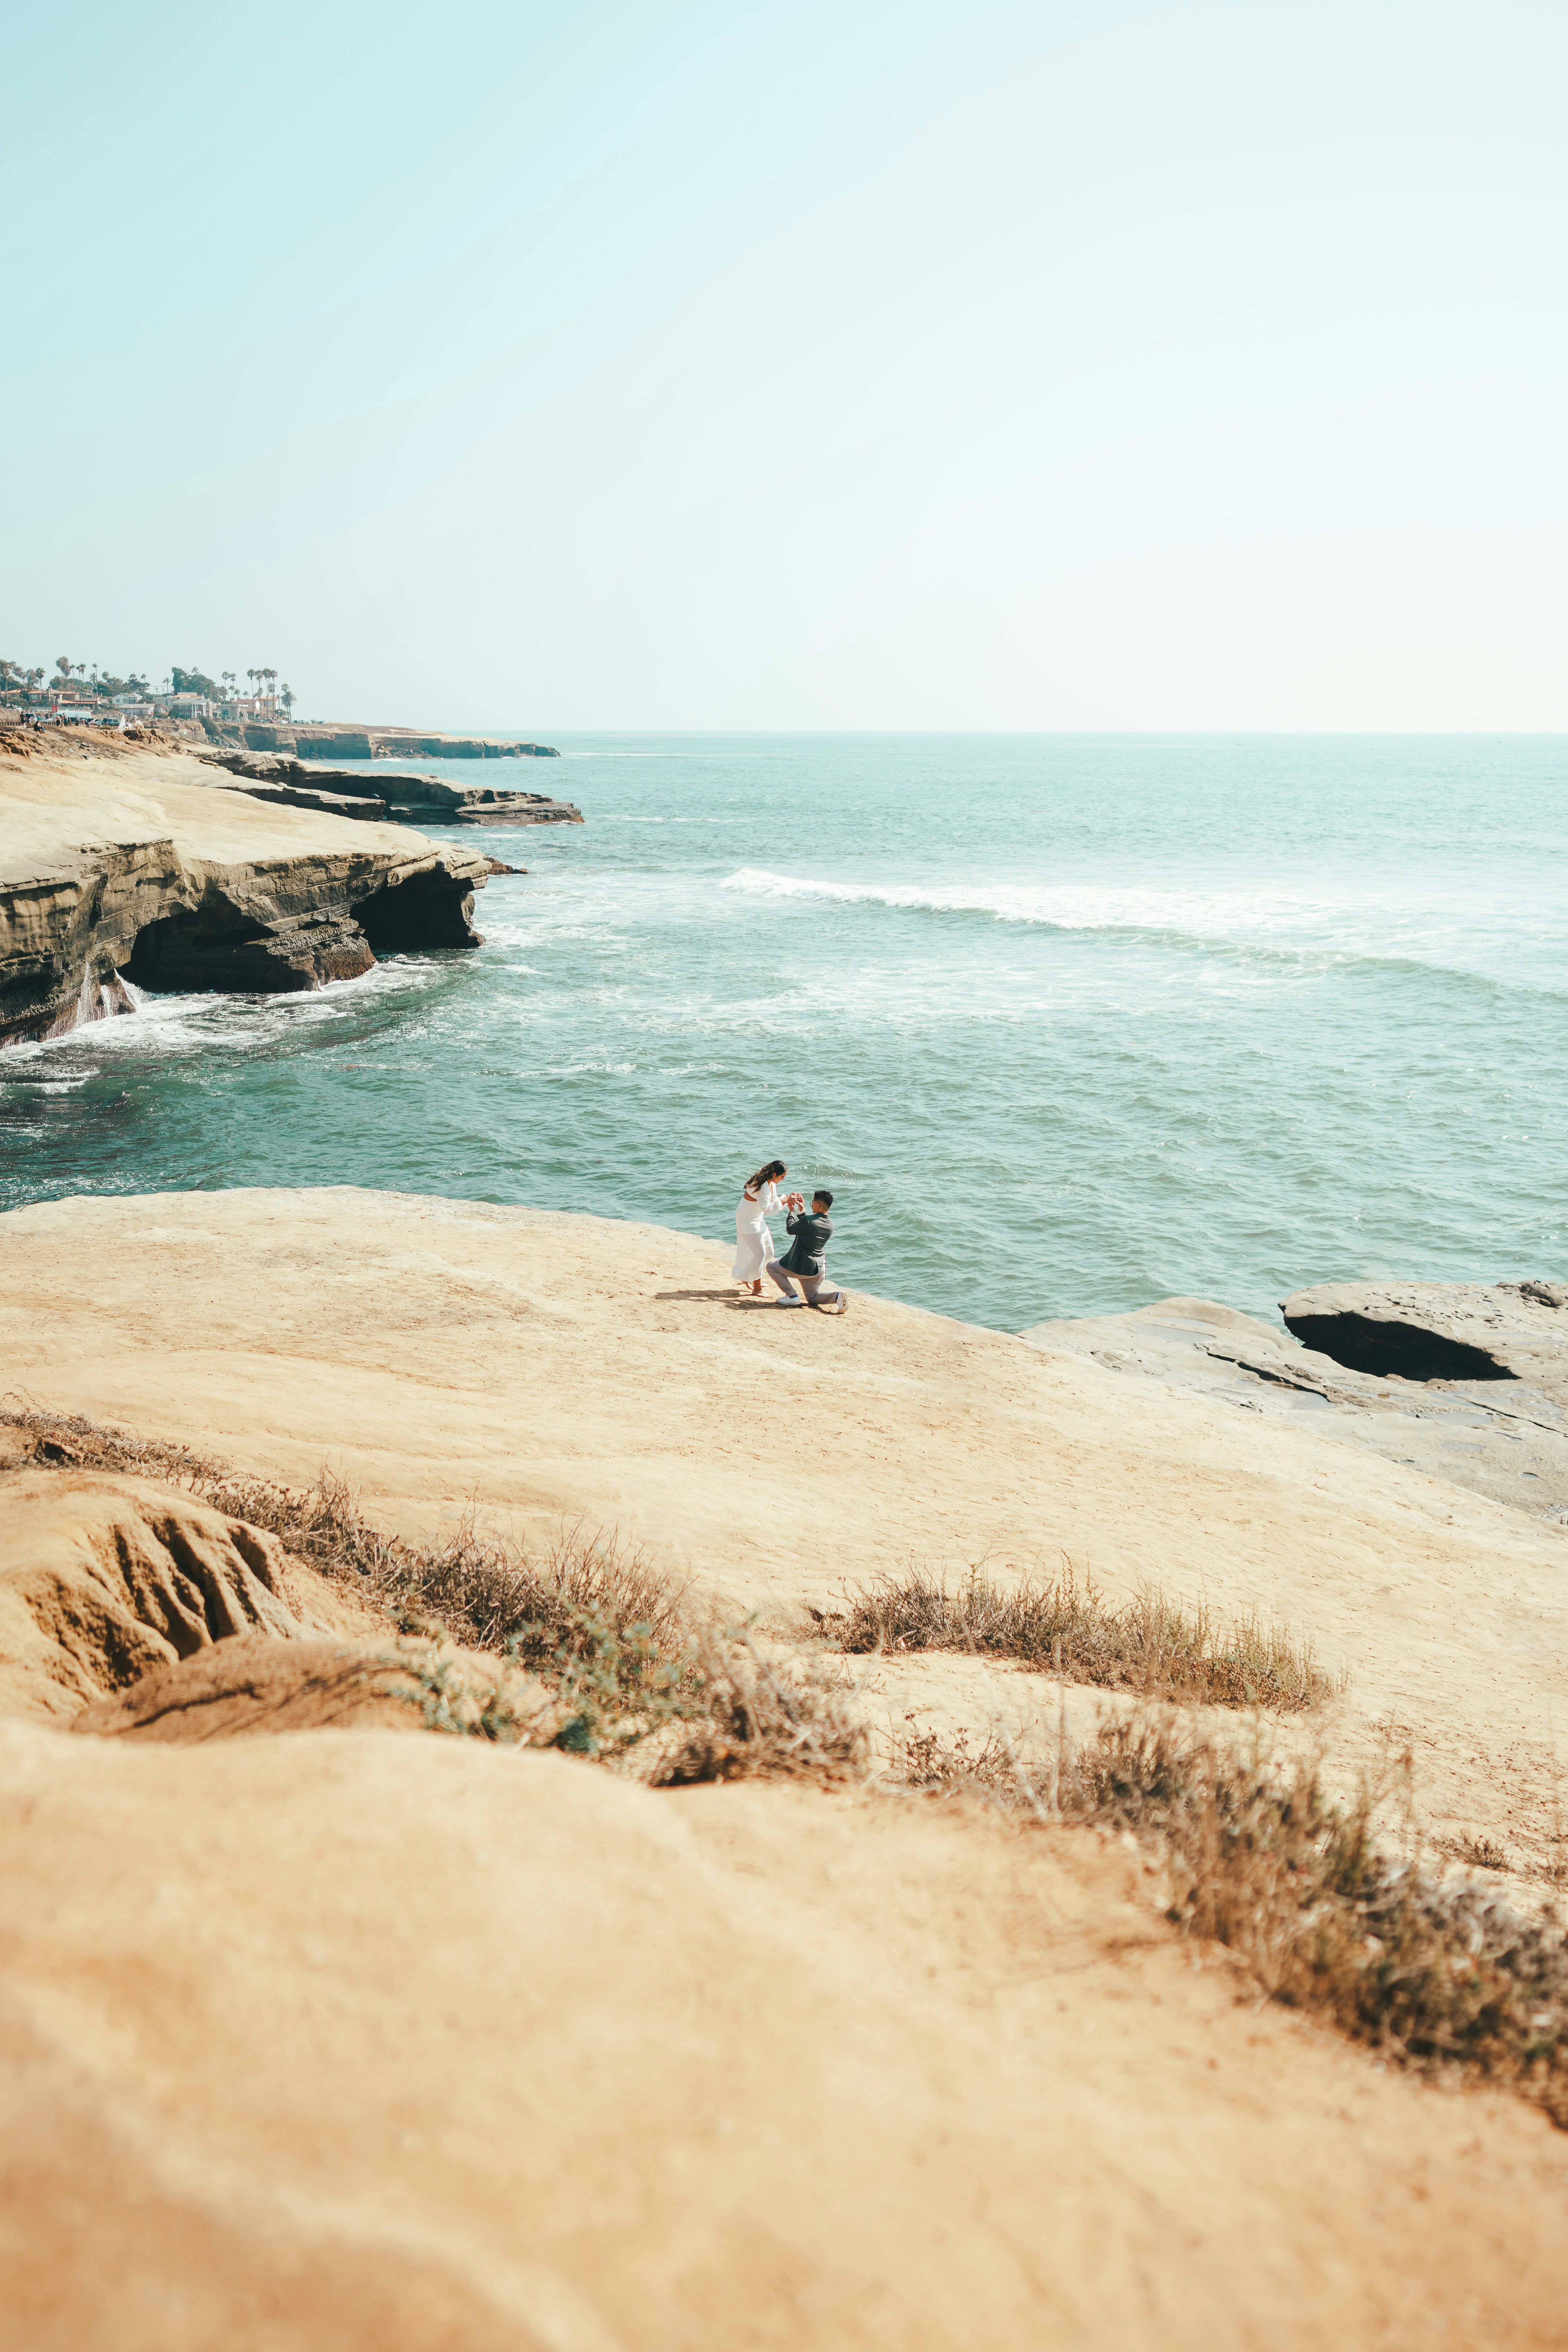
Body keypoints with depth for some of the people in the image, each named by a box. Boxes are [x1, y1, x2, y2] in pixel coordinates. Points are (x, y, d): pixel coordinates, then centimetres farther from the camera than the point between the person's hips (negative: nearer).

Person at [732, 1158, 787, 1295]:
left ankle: (749, 1278, 30)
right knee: (759, 1253, -9)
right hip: (748, 1221, -10)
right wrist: (783, 1201, -28)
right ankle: (757, 1289, 2)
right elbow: (768, 1209, -32)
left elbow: (774, 1205, 9)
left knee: (769, 1251, 13)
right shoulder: (761, 1186, -28)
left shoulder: (771, 1184, 2)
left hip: (758, 1220, 10)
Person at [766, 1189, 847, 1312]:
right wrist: (802, 1211, 21)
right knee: (813, 1298, 23)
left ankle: (792, 1296, 3)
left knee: (771, 1266, 13)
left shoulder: (808, 1221, -21)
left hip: (802, 1267, -7)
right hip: (819, 1268, 7)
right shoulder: (830, 1225, 2)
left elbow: (791, 1230, -3)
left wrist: (792, 1211, 12)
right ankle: (837, 1296, -7)